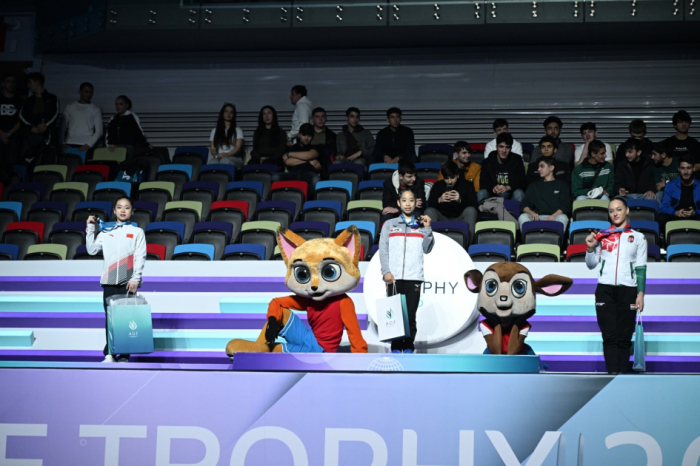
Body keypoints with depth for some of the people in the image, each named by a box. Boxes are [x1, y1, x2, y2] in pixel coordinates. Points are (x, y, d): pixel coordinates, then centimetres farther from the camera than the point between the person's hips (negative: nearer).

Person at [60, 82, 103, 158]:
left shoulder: (95, 110, 9)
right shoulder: (70, 107, 14)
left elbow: (99, 131, 3)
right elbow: (62, 127, 12)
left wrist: (88, 145, -10)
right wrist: (62, 143, -1)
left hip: (86, 147, -1)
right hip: (70, 145, 1)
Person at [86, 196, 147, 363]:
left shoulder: (137, 232, 7)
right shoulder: (105, 231, 14)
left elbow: (140, 257, 0)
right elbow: (92, 250, 8)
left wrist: (135, 279, -10)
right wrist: (90, 229, 4)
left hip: (128, 282, -2)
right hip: (109, 282, 2)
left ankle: (124, 355, -1)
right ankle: (110, 354, 1)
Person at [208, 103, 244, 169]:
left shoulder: (238, 130, 19)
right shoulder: (214, 131, 26)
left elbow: (238, 147, 4)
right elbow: (212, 148, 15)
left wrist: (228, 154, -19)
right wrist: (216, 155, -11)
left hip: (234, 158, -1)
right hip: (218, 158, 1)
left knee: (225, 160, -42)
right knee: (212, 162, -39)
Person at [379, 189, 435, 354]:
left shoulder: (422, 225, 15)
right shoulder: (389, 224, 14)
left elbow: (427, 249, 5)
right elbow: (383, 250, 5)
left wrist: (427, 229, -5)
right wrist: (386, 271, -7)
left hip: (414, 277, 0)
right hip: (394, 277, 0)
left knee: (410, 315, -2)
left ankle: (409, 348, 1)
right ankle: (396, 348, 2)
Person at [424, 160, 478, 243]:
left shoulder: (467, 185, 5)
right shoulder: (438, 185, 9)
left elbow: (474, 204, -11)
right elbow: (430, 204, -5)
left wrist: (460, 200, -31)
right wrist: (439, 200, -29)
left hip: (460, 219, -1)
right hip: (442, 219, 1)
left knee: (471, 210, -30)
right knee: (429, 211, -25)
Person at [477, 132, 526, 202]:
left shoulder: (517, 160, 2)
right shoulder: (488, 162, 4)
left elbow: (521, 182, -7)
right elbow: (483, 182, -4)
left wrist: (508, 188, -28)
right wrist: (492, 188, -28)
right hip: (493, 194, 1)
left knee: (519, 193, -33)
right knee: (481, 193, -29)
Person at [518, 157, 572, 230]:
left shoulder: (562, 185, 19)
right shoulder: (534, 186, 29)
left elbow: (565, 206, 4)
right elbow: (524, 205, 16)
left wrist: (551, 217, -14)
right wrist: (531, 213, -9)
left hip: (555, 217, -2)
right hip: (537, 218, 2)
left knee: (563, 218, -36)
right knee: (523, 217, -29)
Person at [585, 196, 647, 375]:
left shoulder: (638, 237, 11)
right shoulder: (601, 236, 13)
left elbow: (641, 268, 7)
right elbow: (591, 265, 14)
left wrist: (641, 294, -1)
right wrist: (590, 248, -3)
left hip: (627, 290, -1)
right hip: (605, 290, 1)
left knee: (624, 337, -3)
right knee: (609, 336, -7)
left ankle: (622, 374, -3)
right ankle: (613, 374, -12)